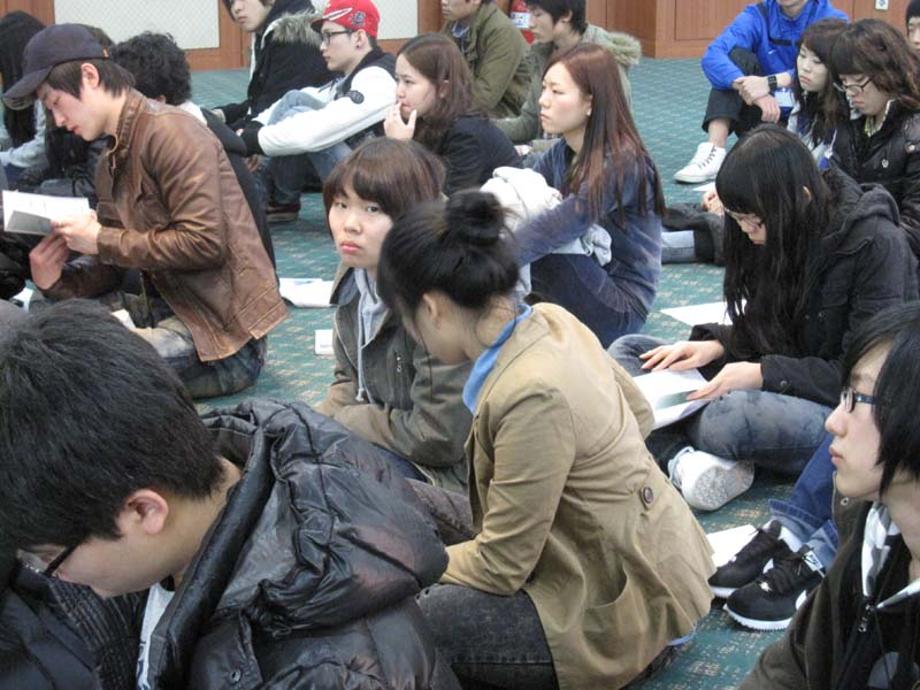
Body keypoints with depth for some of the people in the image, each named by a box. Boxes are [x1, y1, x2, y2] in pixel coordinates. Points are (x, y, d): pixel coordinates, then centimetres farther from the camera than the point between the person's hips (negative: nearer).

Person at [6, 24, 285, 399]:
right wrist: (56, 280, -6)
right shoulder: (112, 163, 15)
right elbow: (110, 267, 15)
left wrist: (102, 240, -14)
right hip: (168, 309, 9)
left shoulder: (170, 133, -12)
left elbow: (204, 242, -20)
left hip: (223, 333, -9)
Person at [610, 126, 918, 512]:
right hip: (776, 386, 8)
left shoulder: (875, 243, -18)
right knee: (627, 351, -3)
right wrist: (718, 346, -5)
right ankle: (681, 457, -30)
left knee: (726, 416, -40)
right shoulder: (781, 236, 3)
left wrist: (763, 375, -24)